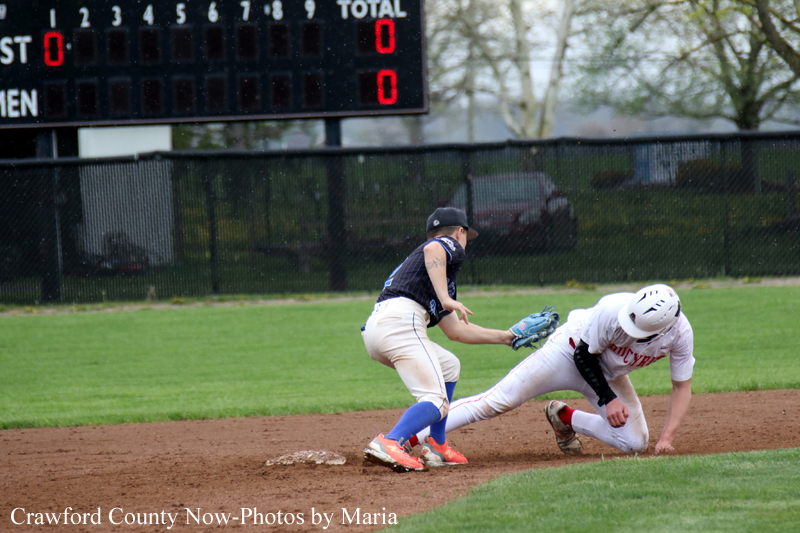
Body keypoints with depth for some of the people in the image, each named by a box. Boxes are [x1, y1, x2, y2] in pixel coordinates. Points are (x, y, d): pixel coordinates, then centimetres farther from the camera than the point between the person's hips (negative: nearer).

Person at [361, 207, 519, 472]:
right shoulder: (450, 244, 14)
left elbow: (456, 330, 39)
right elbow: (433, 250, -15)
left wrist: (504, 337, 46)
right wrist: (446, 298, -22)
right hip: (400, 321, -9)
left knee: (449, 366, 28)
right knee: (436, 400, -15)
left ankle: (436, 446, 20)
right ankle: (389, 444, -39)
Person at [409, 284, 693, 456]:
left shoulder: (680, 333, -24)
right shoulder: (613, 310, -37)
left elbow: (682, 386, -9)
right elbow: (584, 355, -21)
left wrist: (667, 436, -18)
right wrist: (608, 400, -23)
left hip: (610, 374, 5)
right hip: (571, 352, -5)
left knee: (636, 444, -4)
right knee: (496, 402, -16)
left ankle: (565, 417, 15)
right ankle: (405, 440, -18)